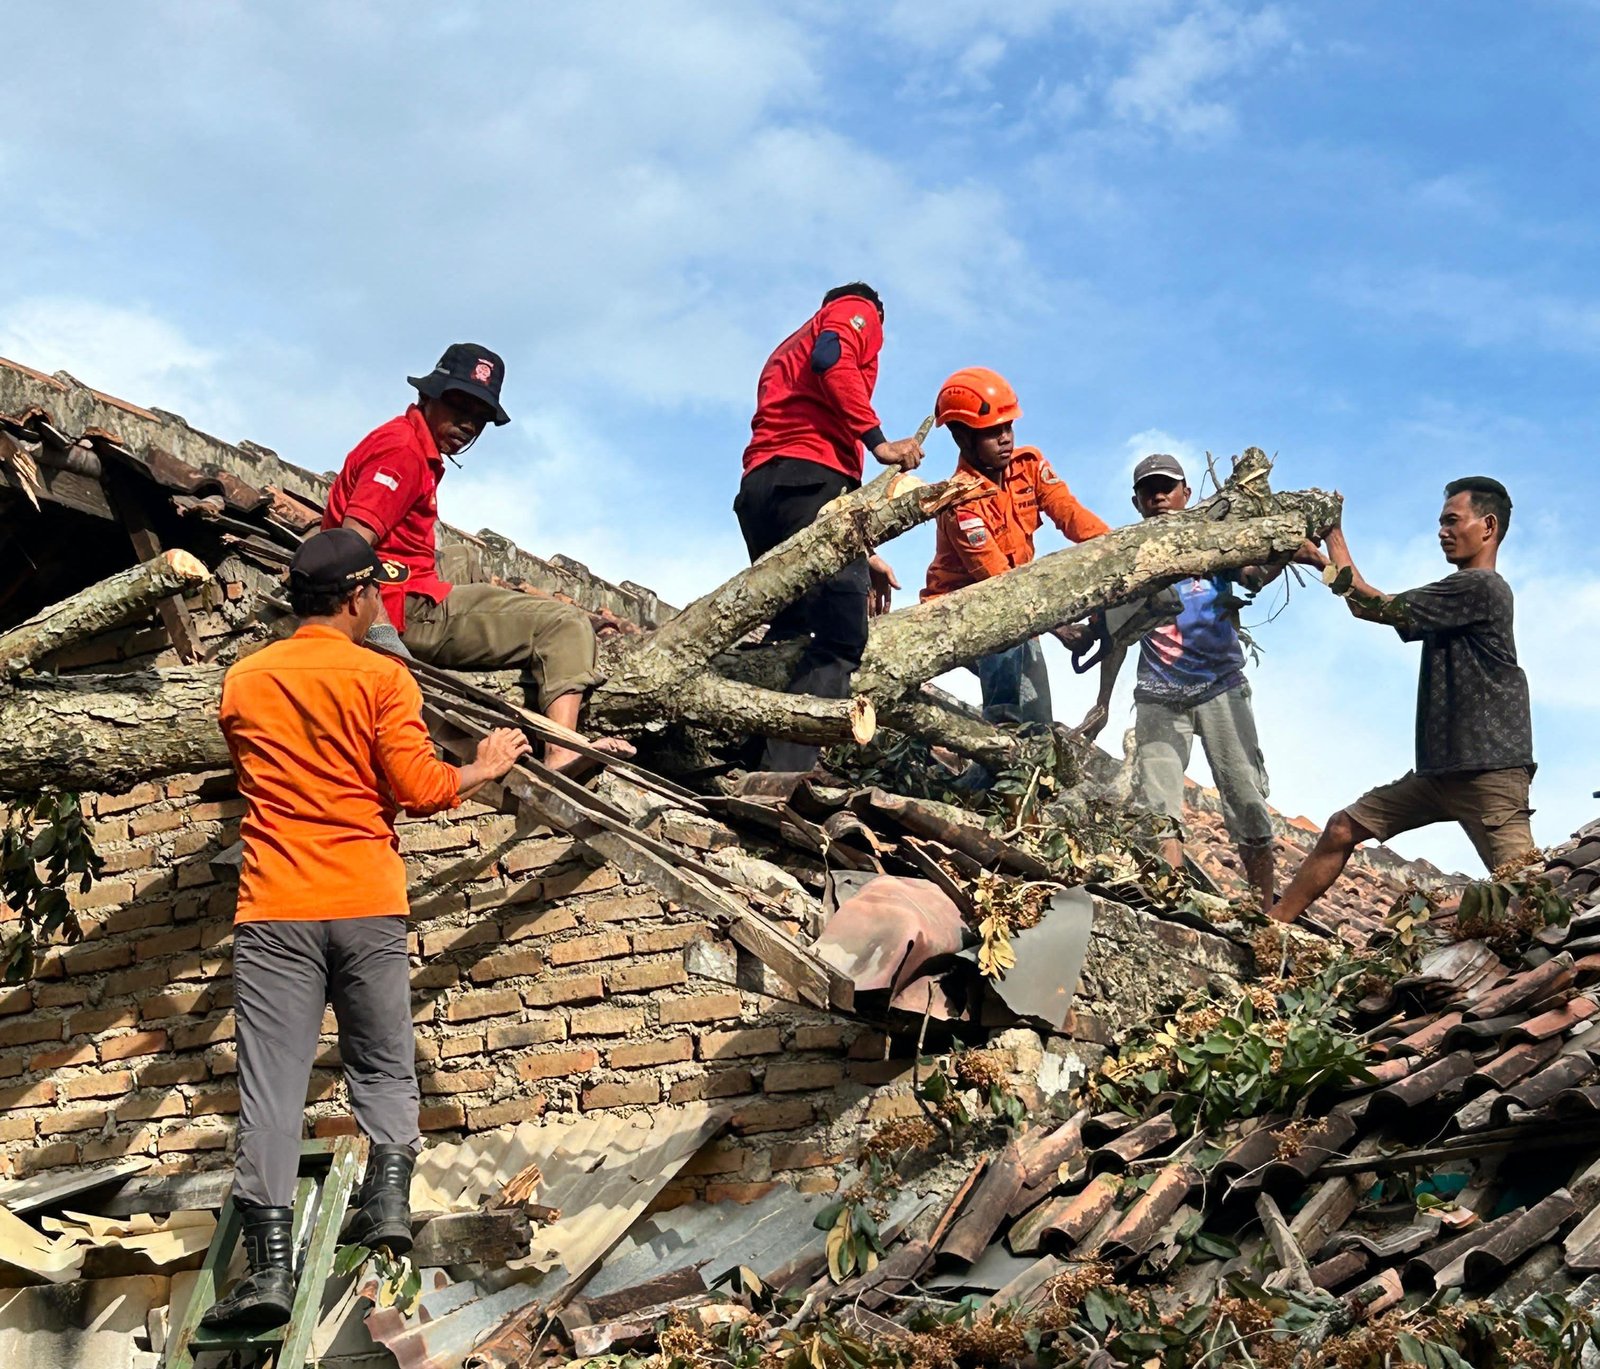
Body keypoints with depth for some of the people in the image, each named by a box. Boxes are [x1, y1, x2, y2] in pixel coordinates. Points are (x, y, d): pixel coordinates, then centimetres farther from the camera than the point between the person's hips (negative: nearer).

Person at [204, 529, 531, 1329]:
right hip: (367, 906, -1)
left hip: (274, 910, 2)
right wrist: (485, 768, 10)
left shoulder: (243, 683, 9)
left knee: (270, 1085, -2)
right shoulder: (381, 677, -2)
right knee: (384, 1069, 15)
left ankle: (269, 1263, -9)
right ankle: (388, 1194, -5)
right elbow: (418, 789, -6)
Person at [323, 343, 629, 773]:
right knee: (565, 624, -14)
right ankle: (560, 753, -32)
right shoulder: (402, 448, -12)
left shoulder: (422, 453, 20)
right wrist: (381, 631, -33)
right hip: (406, 611, -11)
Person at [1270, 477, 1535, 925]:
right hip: (1439, 769, 10)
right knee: (1342, 830, 8)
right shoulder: (1453, 597, 19)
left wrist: (1334, 536, -1)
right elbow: (1374, 608, 18)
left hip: (1489, 771, -10)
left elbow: (1370, 606, -11)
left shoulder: (1480, 587, -11)